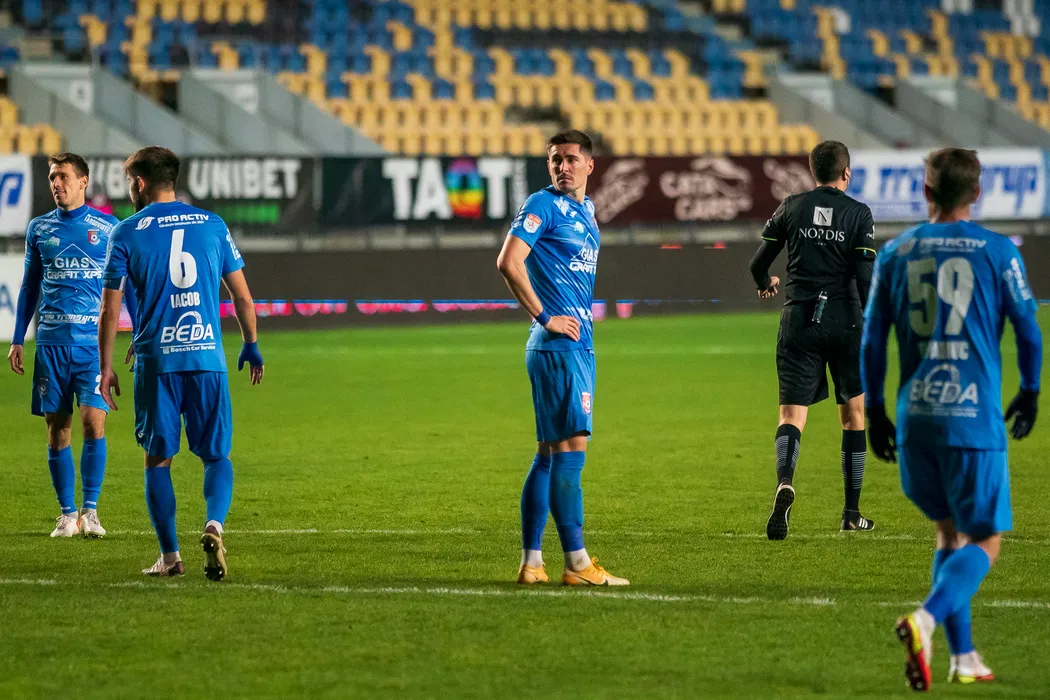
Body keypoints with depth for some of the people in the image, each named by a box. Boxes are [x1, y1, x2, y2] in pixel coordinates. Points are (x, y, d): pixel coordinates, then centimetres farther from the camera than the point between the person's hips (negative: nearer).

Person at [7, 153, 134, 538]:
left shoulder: (108, 228, 3)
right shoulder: (39, 228, 10)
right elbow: (30, 286, 17)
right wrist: (17, 340, 12)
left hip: (94, 339, -2)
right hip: (51, 342, 2)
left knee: (93, 420, -13)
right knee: (57, 427, 2)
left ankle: (90, 510, -4)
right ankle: (67, 514, 10)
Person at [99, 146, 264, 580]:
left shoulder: (127, 233, 0)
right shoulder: (212, 225, 8)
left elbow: (110, 309, 0)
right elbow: (242, 295, 11)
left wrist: (106, 367, 7)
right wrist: (251, 346, 22)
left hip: (155, 360, -2)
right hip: (208, 357, 2)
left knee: (158, 459, 8)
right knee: (217, 455, 9)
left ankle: (170, 556, 5)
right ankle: (214, 525, -17)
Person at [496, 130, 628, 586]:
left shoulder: (585, 209, 17)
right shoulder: (543, 205, -9)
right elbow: (508, 262, -19)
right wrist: (545, 317, -17)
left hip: (579, 343, 9)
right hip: (557, 345, -9)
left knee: (550, 453, 9)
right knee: (571, 449, -11)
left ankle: (531, 561, 12)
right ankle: (577, 564, -12)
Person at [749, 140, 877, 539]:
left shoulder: (792, 208, 5)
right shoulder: (859, 214, -1)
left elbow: (759, 261, 9)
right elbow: (865, 275, -9)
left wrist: (764, 284, 32)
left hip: (798, 319, 1)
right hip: (844, 319, -1)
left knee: (792, 413, -4)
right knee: (853, 411, 15)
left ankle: (785, 482, -35)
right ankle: (852, 512, 18)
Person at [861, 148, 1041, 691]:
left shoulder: (895, 254, 6)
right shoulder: (998, 252, -2)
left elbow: (871, 342, 8)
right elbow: (1029, 333, 3)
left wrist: (874, 412, 18)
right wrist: (1029, 393, 19)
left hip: (914, 419, 4)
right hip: (974, 418, -4)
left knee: (949, 533, 19)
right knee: (984, 542, 3)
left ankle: (963, 657, 15)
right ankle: (925, 620, -23)